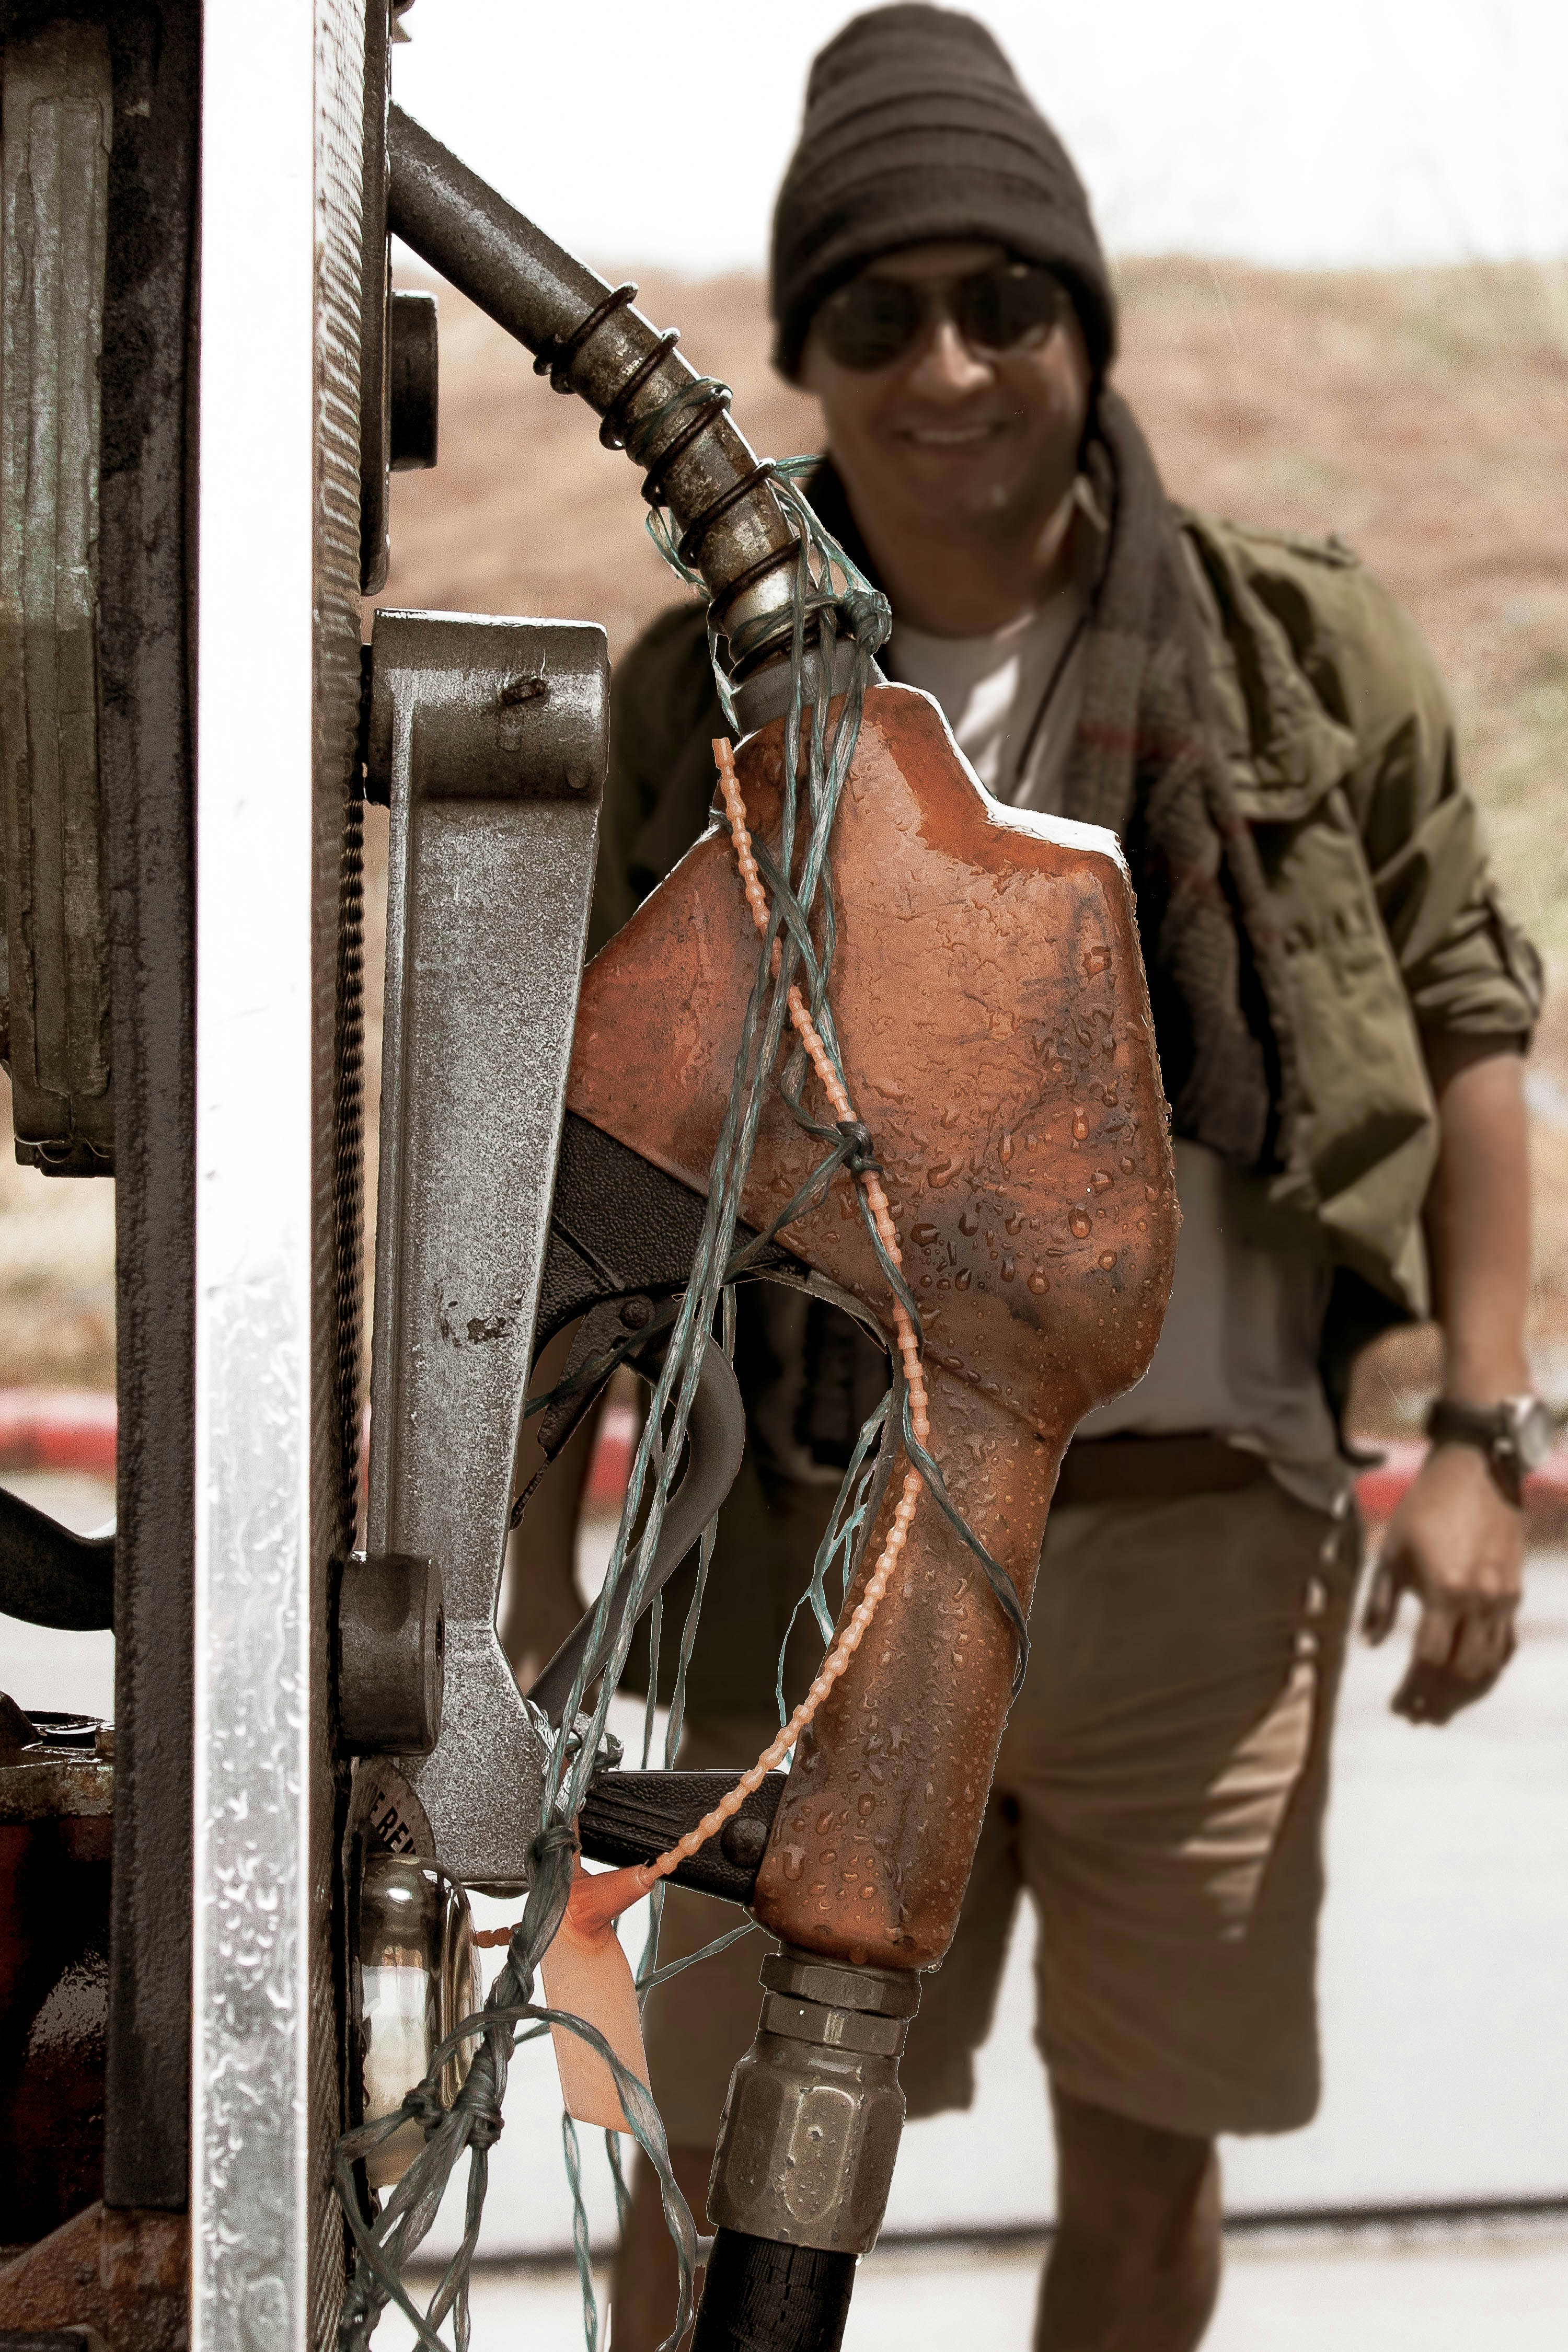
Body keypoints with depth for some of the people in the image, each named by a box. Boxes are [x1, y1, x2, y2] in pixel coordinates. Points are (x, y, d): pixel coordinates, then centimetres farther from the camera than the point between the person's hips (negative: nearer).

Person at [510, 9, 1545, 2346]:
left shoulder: (1300, 648, -1)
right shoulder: (699, 696, 1)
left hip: (1204, 1547, 0)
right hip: (833, 1560, 0)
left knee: (1148, 2157, 12)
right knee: (725, 2162, 6)